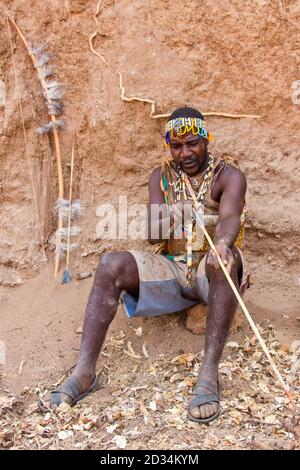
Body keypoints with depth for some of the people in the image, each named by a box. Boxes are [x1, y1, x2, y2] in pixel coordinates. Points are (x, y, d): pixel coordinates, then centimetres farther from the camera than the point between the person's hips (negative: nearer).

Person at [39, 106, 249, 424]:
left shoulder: (228, 175, -2)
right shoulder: (161, 177, 8)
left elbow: (230, 217, -25)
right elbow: (153, 236, -4)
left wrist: (222, 243, -49)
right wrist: (165, 222, -30)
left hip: (212, 270, -3)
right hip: (171, 268, 3)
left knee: (225, 257, -39)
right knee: (110, 265, -22)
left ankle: (208, 375, -40)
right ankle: (84, 372, -26)